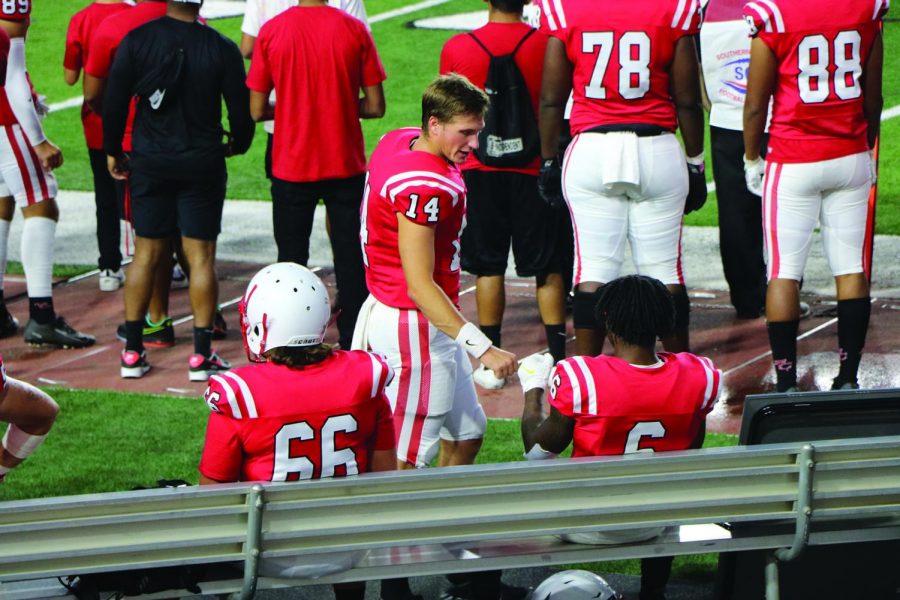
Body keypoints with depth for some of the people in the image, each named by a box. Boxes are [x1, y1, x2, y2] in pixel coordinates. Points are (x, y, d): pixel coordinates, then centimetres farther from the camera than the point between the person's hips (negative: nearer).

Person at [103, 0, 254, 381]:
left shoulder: (137, 40, -8)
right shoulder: (222, 49, -11)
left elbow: (114, 102, -5)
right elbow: (241, 110, -4)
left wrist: (113, 150, 11)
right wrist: (237, 144, 18)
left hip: (150, 162, 1)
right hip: (202, 164, -1)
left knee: (147, 254, 10)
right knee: (201, 256, 3)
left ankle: (132, 351, 12)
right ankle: (201, 355, 2)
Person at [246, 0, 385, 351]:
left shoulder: (271, 32, -9)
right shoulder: (353, 30, -8)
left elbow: (257, 110, -5)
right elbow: (375, 107, -5)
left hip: (291, 167, 0)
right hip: (346, 165, 0)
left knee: (291, 258, 10)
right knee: (350, 257, 9)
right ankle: (353, 345, 9)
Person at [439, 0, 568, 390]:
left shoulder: (458, 49, -7)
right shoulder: (546, 44, -10)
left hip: (480, 169, 1)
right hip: (534, 169, 0)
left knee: (488, 267, 8)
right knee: (547, 267, 8)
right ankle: (559, 356, 8)